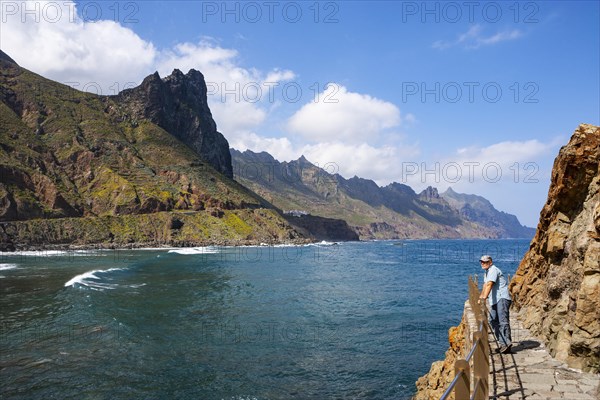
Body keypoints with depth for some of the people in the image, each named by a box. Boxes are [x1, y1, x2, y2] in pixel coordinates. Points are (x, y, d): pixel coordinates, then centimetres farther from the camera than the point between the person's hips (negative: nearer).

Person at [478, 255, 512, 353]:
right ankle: (502, 343, 0)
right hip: (495, 300, 10)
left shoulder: (494, 270, -8)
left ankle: (507, 342, -28)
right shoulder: (486, 272, 24)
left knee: (502, 320, -20)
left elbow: (489, 285, -21)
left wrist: (484, 298, -30)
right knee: (493, 321, 3)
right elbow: (485, 286, 37)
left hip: (502, 298, -10)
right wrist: (480, 297, 45)